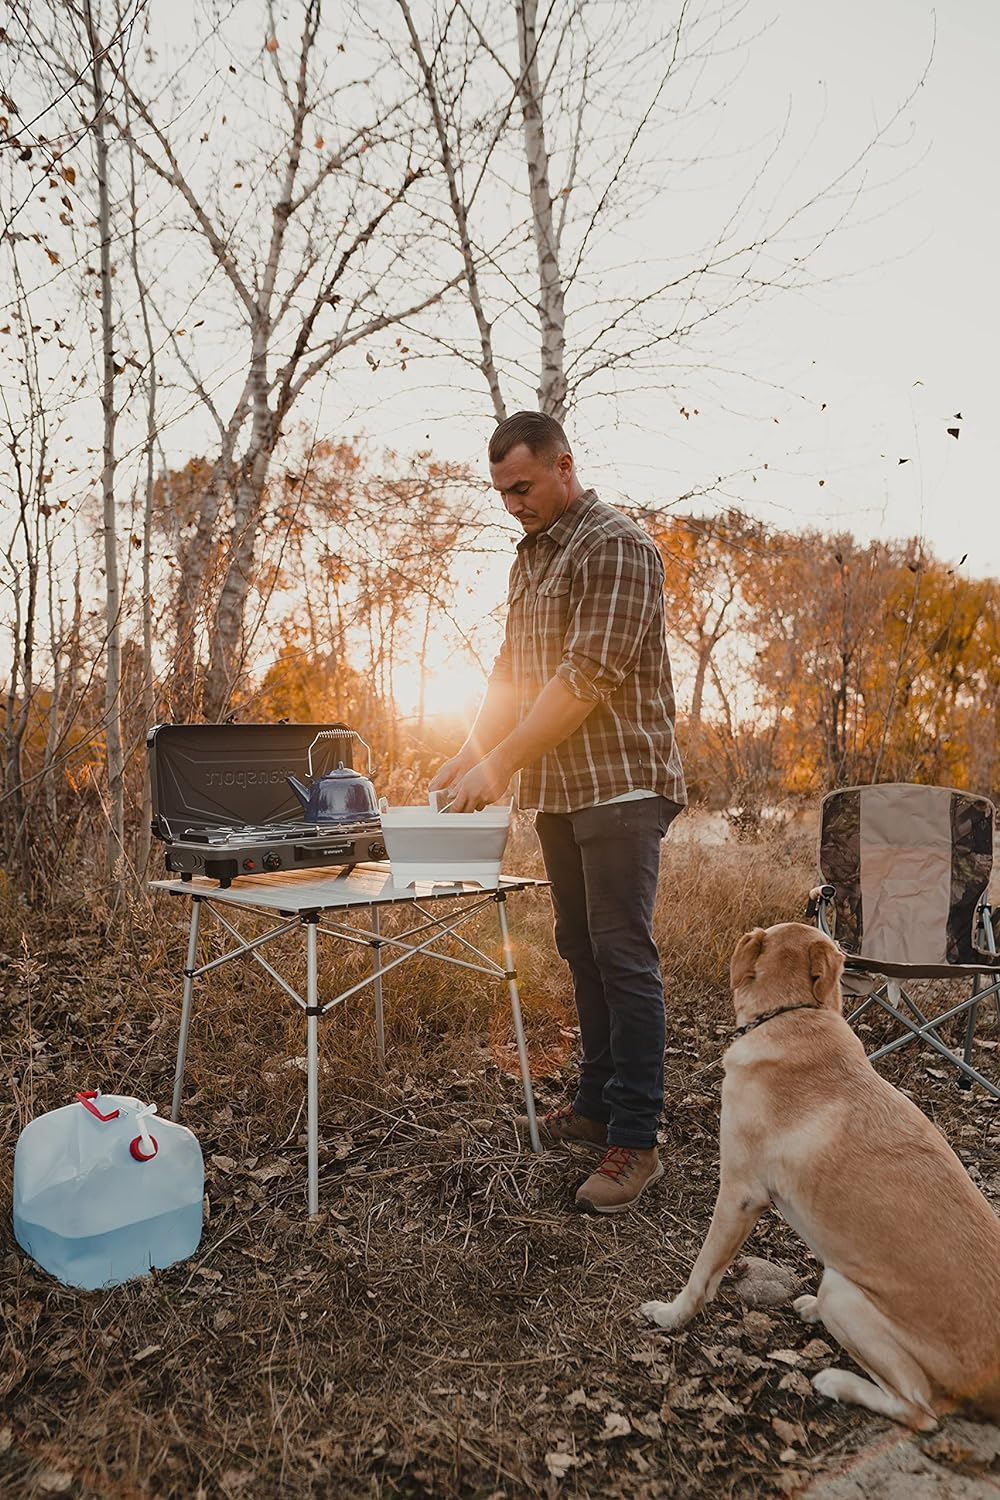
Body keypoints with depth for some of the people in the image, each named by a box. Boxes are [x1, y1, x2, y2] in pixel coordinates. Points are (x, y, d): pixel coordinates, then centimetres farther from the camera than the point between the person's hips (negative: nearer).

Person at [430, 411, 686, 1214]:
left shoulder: (617, 545, -11)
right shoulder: (530, 555, 16)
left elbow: (588, 678, -20)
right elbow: (514, 669, 19)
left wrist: (501, 765, -20)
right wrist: (472, 751, 6)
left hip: (621, 785, -8)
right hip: (558, 789, 8)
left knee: (623, 955, -7)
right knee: (583, 950, 13)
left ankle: (635, 1140, 1)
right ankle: (598, 1102, 26)